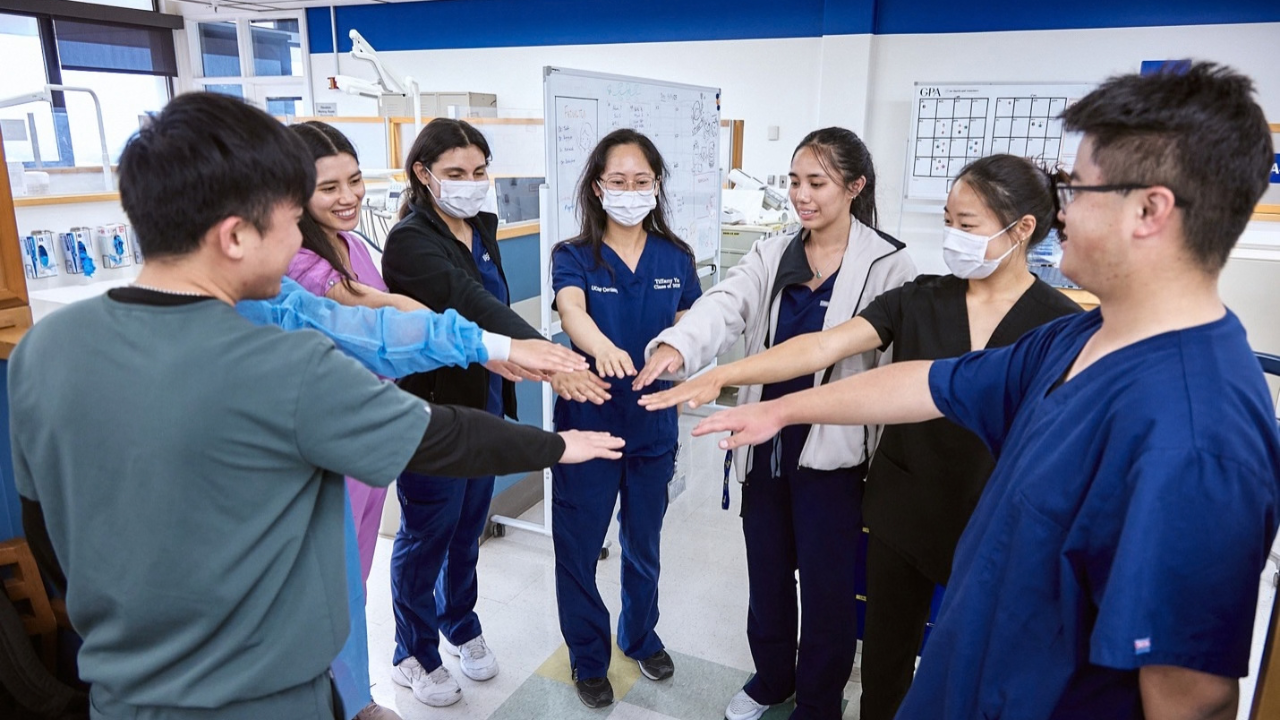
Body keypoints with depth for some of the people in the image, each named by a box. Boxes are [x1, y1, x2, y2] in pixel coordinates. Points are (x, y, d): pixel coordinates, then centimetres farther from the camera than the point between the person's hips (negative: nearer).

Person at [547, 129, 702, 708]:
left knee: (644, 544, 21)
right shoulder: (573, 257, -10)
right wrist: (604, 349, -51)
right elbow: (572, 312, -31)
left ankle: (641, 636, 46)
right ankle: (588, 658, 34)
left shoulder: (675, 259, 0)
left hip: (653, 426, 3)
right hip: (588, 423, -2)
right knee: (578, 549, 10)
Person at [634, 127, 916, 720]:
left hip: (832, 453, -4)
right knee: (766, 575, 19)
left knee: (826, 586, 12)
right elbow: (724, 306, -17)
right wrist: (676, 345, -38)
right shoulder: (771, 256, 2)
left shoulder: (888, 266, -8)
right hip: (764, 444, 4)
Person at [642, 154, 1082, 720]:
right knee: (885, 654, 17)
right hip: (903, 511, 2)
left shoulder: (1060, 324, -10)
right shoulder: (919, 301, -5)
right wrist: (723, 374, -26)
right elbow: (823, 347, -16)